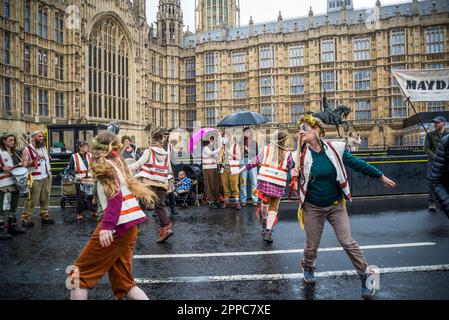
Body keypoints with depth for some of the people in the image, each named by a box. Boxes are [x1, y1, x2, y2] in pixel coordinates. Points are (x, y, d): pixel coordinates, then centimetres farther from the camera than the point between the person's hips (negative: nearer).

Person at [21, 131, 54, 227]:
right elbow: (23, 164, -13)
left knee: (45, 198, 8)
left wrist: (49, 170, 18)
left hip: (47, 177, 6)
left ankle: (45, 216, 16)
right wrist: (33, 162, -29)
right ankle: (25, 218, -1)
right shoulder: (27, 149, -6)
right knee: (32, 199, -7)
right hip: (36, 179, -6)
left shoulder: (44, 147, 14)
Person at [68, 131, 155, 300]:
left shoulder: (103, 164, -3)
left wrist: (107, 225, -23)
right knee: (122, 282, 15)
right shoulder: (117, 163, 19)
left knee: (79, 274, 4)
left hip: (118, 225, -8)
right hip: (130, 226, 8)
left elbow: (115, 195, -17)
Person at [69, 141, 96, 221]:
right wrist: (76, 175, -14)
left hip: (90, 180, 2)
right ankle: (80, 213, 19)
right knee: (80, 197, 5)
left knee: (91, 196, 5)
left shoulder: (90, 155, 5)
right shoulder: (74, 156, -3)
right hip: (79, 181, -2)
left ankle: (93, 211, 19)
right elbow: (70, 169, 1)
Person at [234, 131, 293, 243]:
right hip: (278, 184, -2)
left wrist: (242, 169, 16)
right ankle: (268, 231, -4)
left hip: (264, 180, 2)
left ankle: (264, 223, 42)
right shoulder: (287, 154, 1)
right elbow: (290, 167, 10)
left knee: (265, 201, 26)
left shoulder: (266, 149, 6)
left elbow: (254, 161, 8)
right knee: (273, 207, 7)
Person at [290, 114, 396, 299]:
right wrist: (295, 176, -21)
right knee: (312, 245, 11)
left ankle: (365, 275, 20)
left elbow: (356, 164, 0)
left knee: (348, 243, 0)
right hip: (312, 208, 1)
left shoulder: (335, 148, -11)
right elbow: (299, 179, 4)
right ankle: (307, 267, 42)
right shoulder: (302, 155, -9)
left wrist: (381, 176, 8)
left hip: (336, 205, 0)